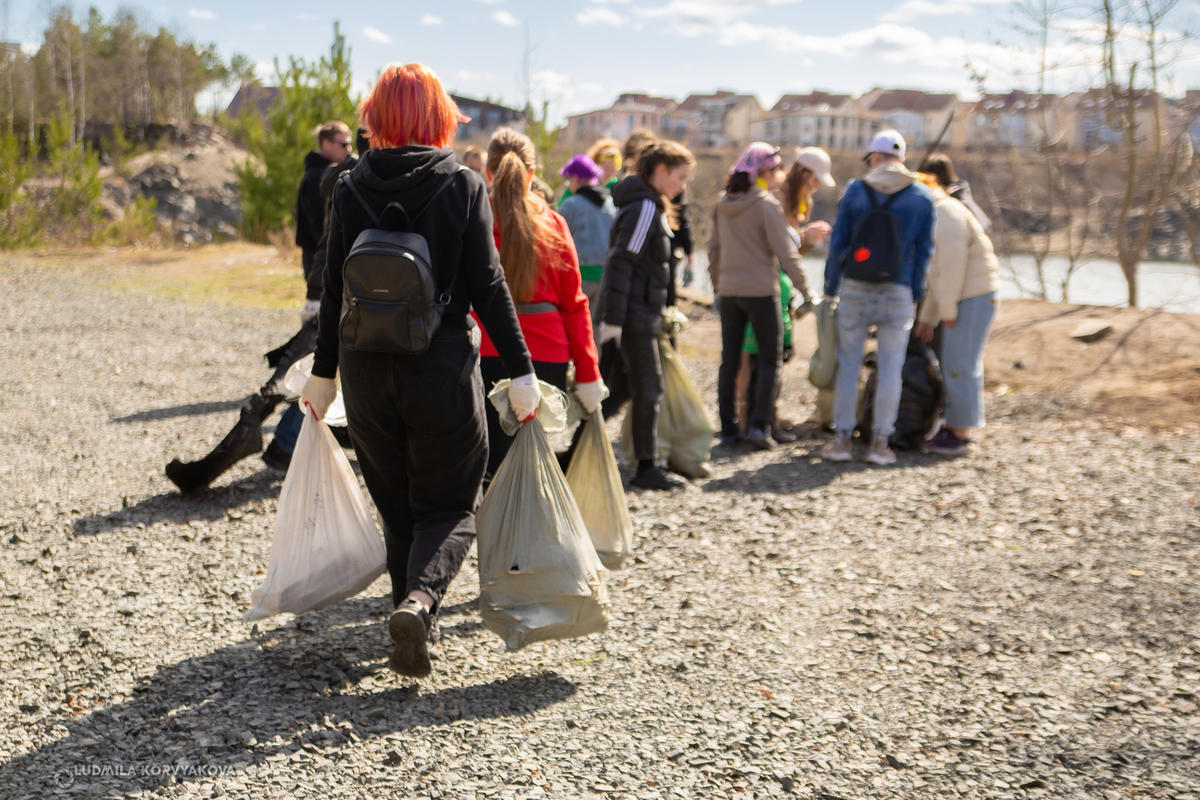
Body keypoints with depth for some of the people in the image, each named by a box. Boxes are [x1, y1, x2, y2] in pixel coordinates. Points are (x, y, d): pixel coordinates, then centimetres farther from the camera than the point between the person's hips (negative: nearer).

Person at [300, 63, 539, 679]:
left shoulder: (350, 189, 1)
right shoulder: (463, 186, -5)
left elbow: (334, 289, 3)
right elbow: (487, 286, -7)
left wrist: (324, 371, 14)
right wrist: (520, 371, -3)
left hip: (366, 370, 3)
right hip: (443, 369, -2)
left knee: (396, 506, 17)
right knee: (450, 505, 7)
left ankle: (410, 614, 22)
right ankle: (419, 600, -18)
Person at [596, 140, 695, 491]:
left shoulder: (648, 206, 17)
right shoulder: (644, 208, -14)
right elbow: (621, 263, -20)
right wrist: (612, 317, -22)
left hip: (636, 313, 10)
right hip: (634, 315, -10)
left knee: (619, 388, 11)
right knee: (648, 388, -2)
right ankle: (646, 467, 5)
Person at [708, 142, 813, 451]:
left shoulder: (722, 203, 7)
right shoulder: (767, 204, -11)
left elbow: (714, 247, 12)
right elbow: (785, 252, -11)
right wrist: (805, 288, -4)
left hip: (729, 290, 5)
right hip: (761, 291, -5)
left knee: (729, 360, 9)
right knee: (770, 358, 4)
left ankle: (728, 428, 10)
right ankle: (759, 423, -7)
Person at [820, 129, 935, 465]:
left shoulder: (855, 191, -1)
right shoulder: (922, 197, 2)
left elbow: (838, 242, 0)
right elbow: (924, 250, 4)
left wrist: (830, 287, 8)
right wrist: (916, 294, 12)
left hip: (855, 289, 0)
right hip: (898, 293, 0)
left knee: (848, 364, 8)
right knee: (890, 368, 6)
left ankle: (842, 438, 10)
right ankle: (880, 442, 7)